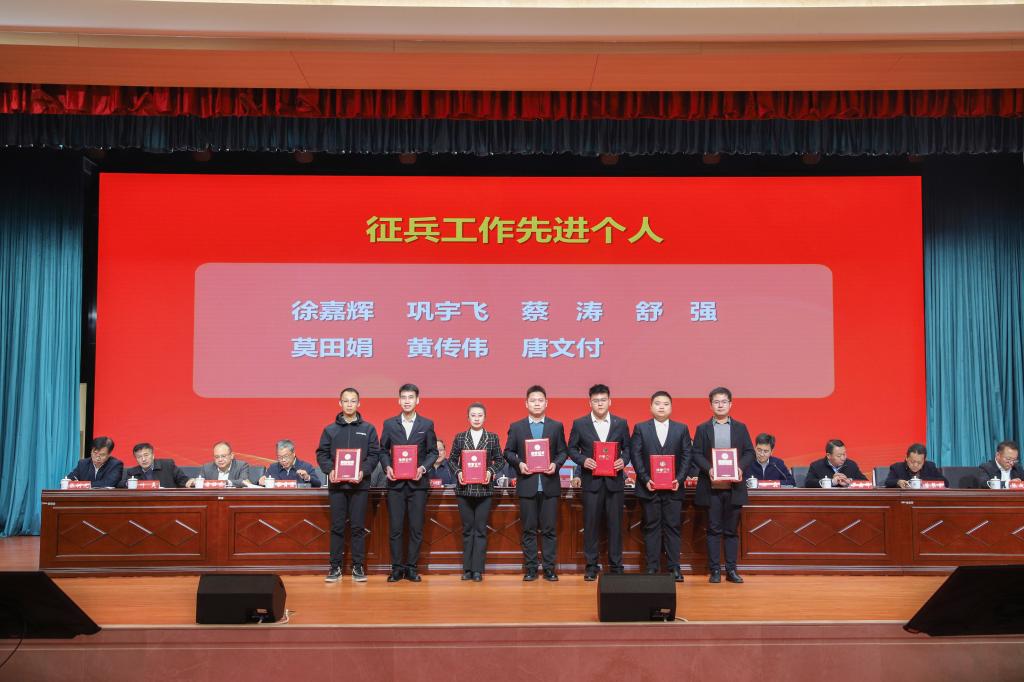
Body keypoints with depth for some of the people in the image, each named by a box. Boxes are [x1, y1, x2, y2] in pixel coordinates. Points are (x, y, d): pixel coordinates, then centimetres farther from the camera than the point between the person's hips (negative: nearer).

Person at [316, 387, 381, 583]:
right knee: (337, 527, 4)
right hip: (336, 485, 1)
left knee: (358, 527, 2)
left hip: (359, 484, -1)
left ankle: (358, 566, 9)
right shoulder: (330, 430, 8)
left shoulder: (368, 429, 6)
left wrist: (364, 471, -13)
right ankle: (335, 567, 10)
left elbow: (374, 454, 2)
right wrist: (329, 470, -11)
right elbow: (321, 454, 6)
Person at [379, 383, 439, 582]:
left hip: (418, 482, 0)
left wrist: (424, 468, -11)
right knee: (395, 528, 2)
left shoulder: (427, 424, 5)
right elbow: (383, 450, 9)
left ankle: (412, 567, 11)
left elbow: (433, 452, 5)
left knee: (416, 528, 2)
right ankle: (397, 568, 10)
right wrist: (387, 467, -8)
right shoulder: (389, 424, 7)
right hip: (395, 482, 0)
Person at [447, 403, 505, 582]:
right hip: (464, 489, 1)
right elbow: (452, 460, 7)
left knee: (480, 530, 1)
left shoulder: (493, 437, 3)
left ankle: (478, 570, 4)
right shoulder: (459, 437, 5)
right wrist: (457, 472, -10)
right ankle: (467, 568, 13)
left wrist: (491, 471, -13)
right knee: (467, 529, 7)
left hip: (484, 488, -1)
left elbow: (500, 460, 4)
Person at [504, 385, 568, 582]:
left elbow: (563, 451, 7)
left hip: (550, 484, 0)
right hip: (527, 484, 0)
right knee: (528, 529, 4)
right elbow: (508, 452, 7)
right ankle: (530, 569, 10)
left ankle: (549, 568, 9)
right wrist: (519, 463, -10)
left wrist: (556, 464, -11)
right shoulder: (516, 427, 6)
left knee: (549, 529, 2)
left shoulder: (557, 426, 7)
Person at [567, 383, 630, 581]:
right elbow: (572, 449, 6)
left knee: (615, 524, 4)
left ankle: (616, 565, 13)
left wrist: (623, 460, -9)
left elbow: (627, 447, 11)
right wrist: (583, 460, -12)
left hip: (614, 481, 1)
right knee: (591, 524, 2)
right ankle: (591, 566, 11)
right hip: (591, 481, -1)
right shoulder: (579, 424, 3)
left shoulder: (621, 423, 6)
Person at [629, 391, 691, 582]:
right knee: (651, 527, 4)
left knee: (673, 527, 2)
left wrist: (679, 479, -8)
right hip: (649, 487, -1)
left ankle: (674, 568, 7)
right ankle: (652, 567, 8)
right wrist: (645, 479, -10)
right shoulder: (640, 428, 5)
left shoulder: (682, 429, 8)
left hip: (673, 487, 1)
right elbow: (635, 456, 0)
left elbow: (687, 456, 4)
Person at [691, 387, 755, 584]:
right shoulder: (702, 428, 7)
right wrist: (709, 469, -16)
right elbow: (696, 454, 1)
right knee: (714, 530, 2)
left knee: (731, 530, 5)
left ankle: (731, 570, 11)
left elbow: (750, 452, 6)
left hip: (734, 487, 1)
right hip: (711, 487, -1)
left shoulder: (740, 427, 10)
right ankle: (715, 570, 7)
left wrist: (741, 467, -12)